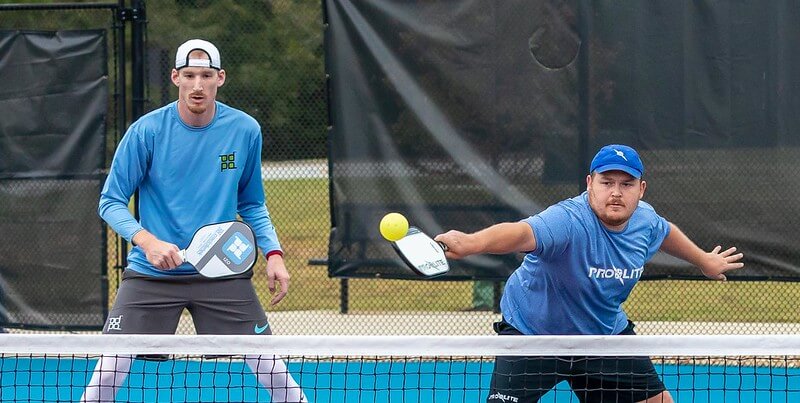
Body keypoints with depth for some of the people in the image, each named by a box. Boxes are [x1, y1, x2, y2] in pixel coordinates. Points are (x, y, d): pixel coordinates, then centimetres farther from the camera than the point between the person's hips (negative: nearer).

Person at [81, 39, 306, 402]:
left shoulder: (245, 130, -1)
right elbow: (111, 202, -4)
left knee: (273, 370, -4)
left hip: (222, 273, 2)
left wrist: (273, 253, -3)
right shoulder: (146, 132, -9)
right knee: (108, 371, -9)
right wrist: (147, 240, -22)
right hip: (151, 273, -1)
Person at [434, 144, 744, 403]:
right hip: (532, 332, -6)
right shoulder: (568, 221, -35)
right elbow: (522, 233, -56)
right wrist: (469, 243, -76)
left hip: (607, 332, 6)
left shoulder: (644, 219, -11)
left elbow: (665, 232, 16)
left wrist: (704, 260, 33)